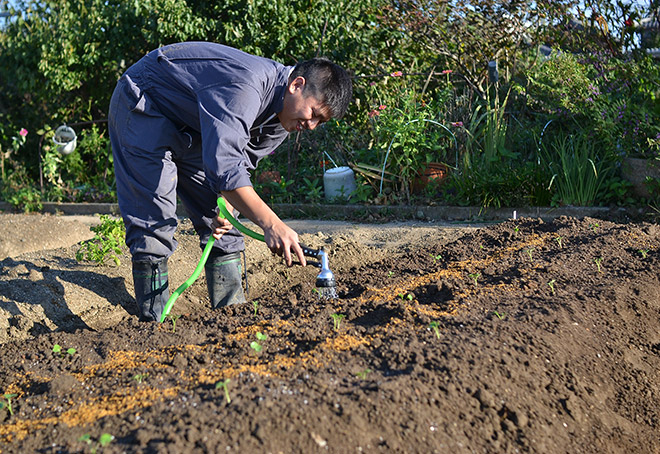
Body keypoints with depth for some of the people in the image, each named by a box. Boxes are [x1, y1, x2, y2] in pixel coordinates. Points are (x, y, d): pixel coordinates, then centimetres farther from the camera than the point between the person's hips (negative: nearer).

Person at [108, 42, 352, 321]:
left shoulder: (283, 117, -7)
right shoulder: (245, 86, -37)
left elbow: (240, 162, 2)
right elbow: (222, 163, -46)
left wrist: (226, 207, -16)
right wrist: (271, 224, -51)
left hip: (190, 129, 9)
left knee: (221, 225, 3)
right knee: (153, 223, -15)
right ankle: (154, 323, -7)